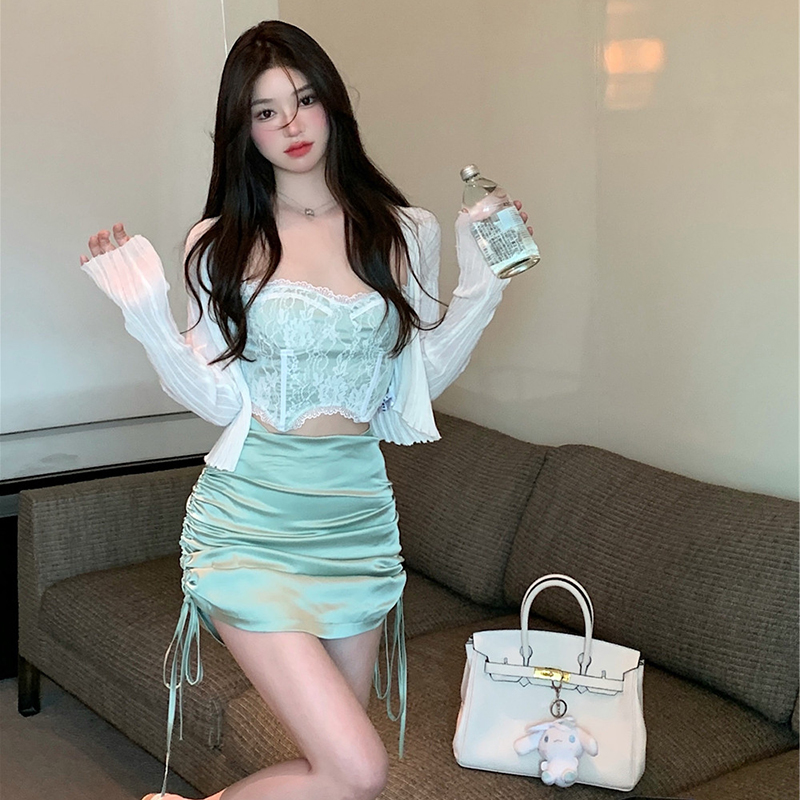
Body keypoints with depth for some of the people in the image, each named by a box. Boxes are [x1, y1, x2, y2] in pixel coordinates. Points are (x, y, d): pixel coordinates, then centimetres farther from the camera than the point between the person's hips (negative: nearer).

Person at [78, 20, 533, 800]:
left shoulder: (404, 233, 5)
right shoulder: (220, 244, -1)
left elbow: (416, 380, 9)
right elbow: (219, 399, -3)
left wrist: (480, 286, 1)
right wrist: (147, 314, -13)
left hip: (357, 514, 4)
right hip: (250, 520, -3)